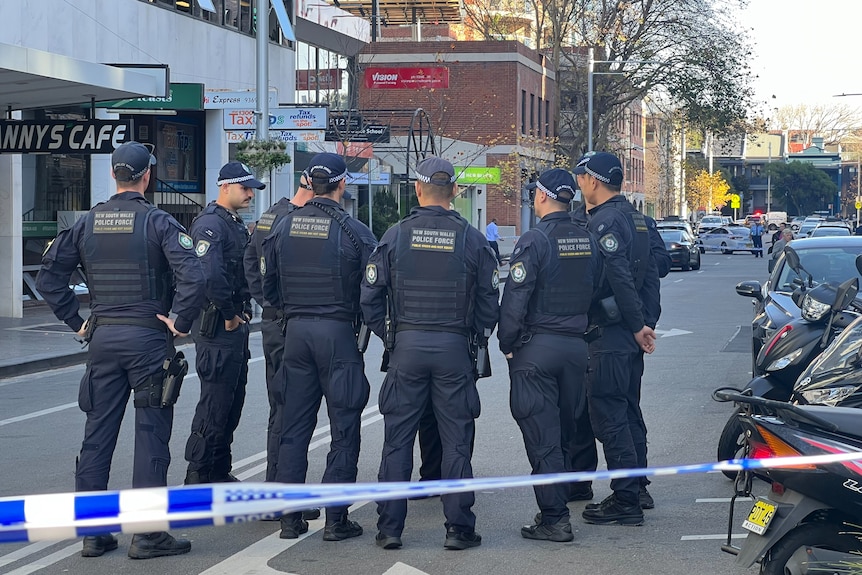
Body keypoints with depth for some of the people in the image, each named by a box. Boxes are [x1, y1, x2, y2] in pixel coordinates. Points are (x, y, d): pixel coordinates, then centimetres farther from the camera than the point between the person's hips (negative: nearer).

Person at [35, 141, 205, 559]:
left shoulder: (88, 223, 5)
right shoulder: (158, 222, -9)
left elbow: (48, 277, 4)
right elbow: (192, 277, -22)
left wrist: (76, 321, 9)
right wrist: (181, 323, -10)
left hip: (102, 337, 5)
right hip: (148, 338, -4)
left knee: (97, 434, 9)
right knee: (150, 436, 1)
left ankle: (91, 531, 13)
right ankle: (146, 534, 2)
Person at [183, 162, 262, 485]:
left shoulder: (236, 225, 17)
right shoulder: (210, 224, -15)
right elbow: (209, 275, -28)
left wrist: (244, 311, 11)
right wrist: (229, 315, -20)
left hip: (236, 324, 10)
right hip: (217, 327, -10)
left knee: (233, 401, 14)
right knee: (215, 403, -7)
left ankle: (219, 472, 22)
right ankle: (197, 476, -1)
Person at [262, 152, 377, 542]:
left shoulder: (284, 227, 4)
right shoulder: (353, 231, -10)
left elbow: (268, 286, 9)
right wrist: (365, 320, 10)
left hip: (296, 333, 5)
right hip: (338, 333, -4)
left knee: (294, 426, 11)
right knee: (343, 428, 3)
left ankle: (289, 517, 12)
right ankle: (336, 519, 3)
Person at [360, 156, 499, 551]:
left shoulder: (395, 236, -3)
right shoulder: (472, 240, -2)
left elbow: (370, 297, -1)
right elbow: (489, 301, 1)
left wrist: (388, 336, 11)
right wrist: (476, 338, 14)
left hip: (406, 345, 0)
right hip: (454, 348, 0)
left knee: (397, 439, 7)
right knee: (456, 440, 6)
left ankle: (389, 528, 8)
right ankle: (458, 528, 8)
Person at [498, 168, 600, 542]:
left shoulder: (535, 240, -14)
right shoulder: (588, 241, 6)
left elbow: (515, 298, -15)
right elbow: (595, 292, 11)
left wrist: (507, 344, -4)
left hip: (537, 347, -6)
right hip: (576, 346, 6)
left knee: (542, 437, -3)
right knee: (564, 433, 16)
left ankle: (554, 519, -3)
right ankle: (558, 507, 23)